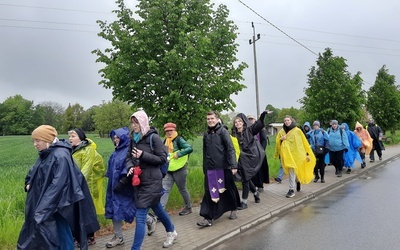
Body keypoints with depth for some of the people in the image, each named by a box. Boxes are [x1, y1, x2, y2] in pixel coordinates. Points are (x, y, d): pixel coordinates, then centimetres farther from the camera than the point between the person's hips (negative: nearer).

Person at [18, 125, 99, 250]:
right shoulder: (46, 154, 7)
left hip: (58, 206, -9)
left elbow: (57, 185, -23)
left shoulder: (60, 156, -20)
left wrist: (42, 210, -22)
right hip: (43, 202, 9)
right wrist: (29, 183, 0)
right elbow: (35, 172, 21)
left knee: (62, 237, 3)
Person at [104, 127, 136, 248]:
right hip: (114, 186, 9)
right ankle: (118, 237, 23)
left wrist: (122, 182, -25)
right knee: (114, 210, 10)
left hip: (125, 188, -8)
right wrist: (111, 183, 16)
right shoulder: (116, 152, 11)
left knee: (126, 210, 0)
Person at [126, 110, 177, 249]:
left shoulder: (153, 137, -13)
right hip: (138, 181, 7)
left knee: (140, 216, -6)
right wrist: (130, 167, -10)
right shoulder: (133, 138, 6)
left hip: (152, 181, -7)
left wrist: (143, 155, -22)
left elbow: (163, 158, -14)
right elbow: (128, 157, 12)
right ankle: (171, 232, 45)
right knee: (156, 208, 22)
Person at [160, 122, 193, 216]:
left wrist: (178, 154, -26)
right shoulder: (165, 141, 10)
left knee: (182, 189, 9)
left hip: (179, 169, -6)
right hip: (168, 170, 6)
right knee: (164, 189, -4)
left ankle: (188, 208, 30)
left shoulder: (179, 139, -10)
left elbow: (190, 148, -23)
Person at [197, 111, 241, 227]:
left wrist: (233, 165, -21)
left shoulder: (223, 131, -5)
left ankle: (233, 210, 35)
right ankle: (208, 218, 4)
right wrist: (204, 168, 16)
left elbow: (230, 149, -12)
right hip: (210, 169, 4)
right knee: (210, 193, 0)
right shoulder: (206, 134, 11)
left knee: (229, 190, 13)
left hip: (223, 167, -3)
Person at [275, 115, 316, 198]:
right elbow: (278, 144, 8)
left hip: (297, 154, -1)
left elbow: (304, 143, 0)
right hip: (288, 154, 2)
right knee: (291, 171, -3)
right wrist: (281, 139, -13)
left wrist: (307, 154, -3)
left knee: (296, 170, 5)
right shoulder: (282, 132, 5)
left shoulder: (297, 130, -2)